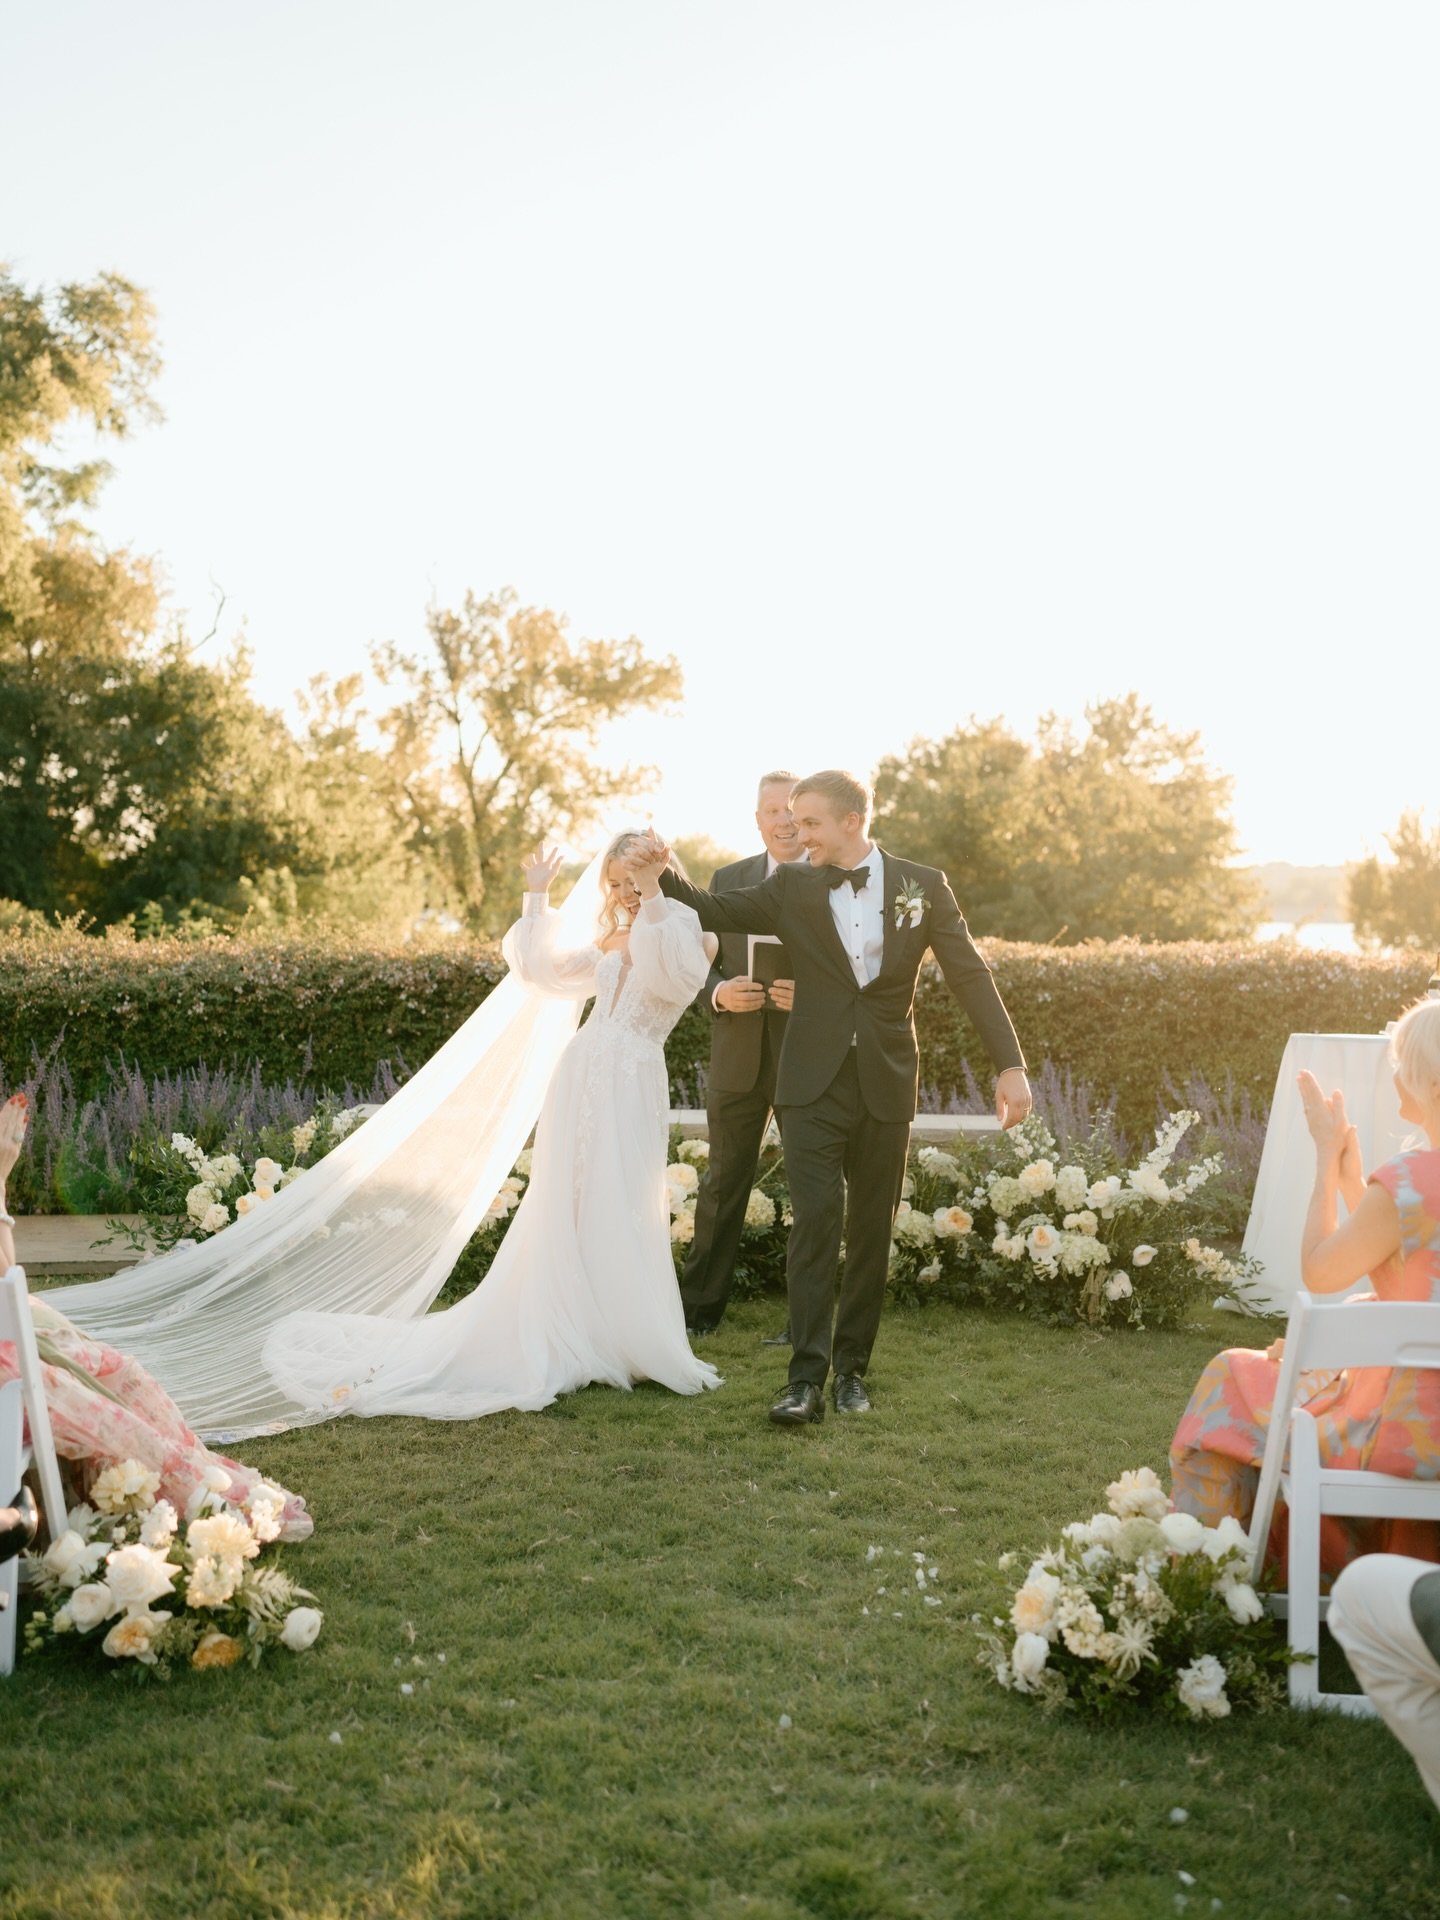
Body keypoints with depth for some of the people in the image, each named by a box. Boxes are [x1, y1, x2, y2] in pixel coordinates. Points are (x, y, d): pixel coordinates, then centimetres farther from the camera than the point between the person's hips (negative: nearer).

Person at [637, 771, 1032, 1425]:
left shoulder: (923, 885, 1)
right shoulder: (792, 887, 4)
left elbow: (971, 975, -1)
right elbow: (716, 912, 9)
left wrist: (1010, 1064, -8)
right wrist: (664, 876, -10)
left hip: (886, 1086, 0)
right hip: (814, 1083, 0)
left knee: (871, 1231, 8)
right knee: (815, 1223, -9)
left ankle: (851, 1368, 21)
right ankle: (806, 1378, -8)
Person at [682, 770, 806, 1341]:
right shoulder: (727, 880, 9)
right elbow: (702, 963, 10)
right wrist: (719, 992, -12)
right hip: (739, 1059, 3)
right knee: (723, 1182, 10)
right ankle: (700, 1306, 21)